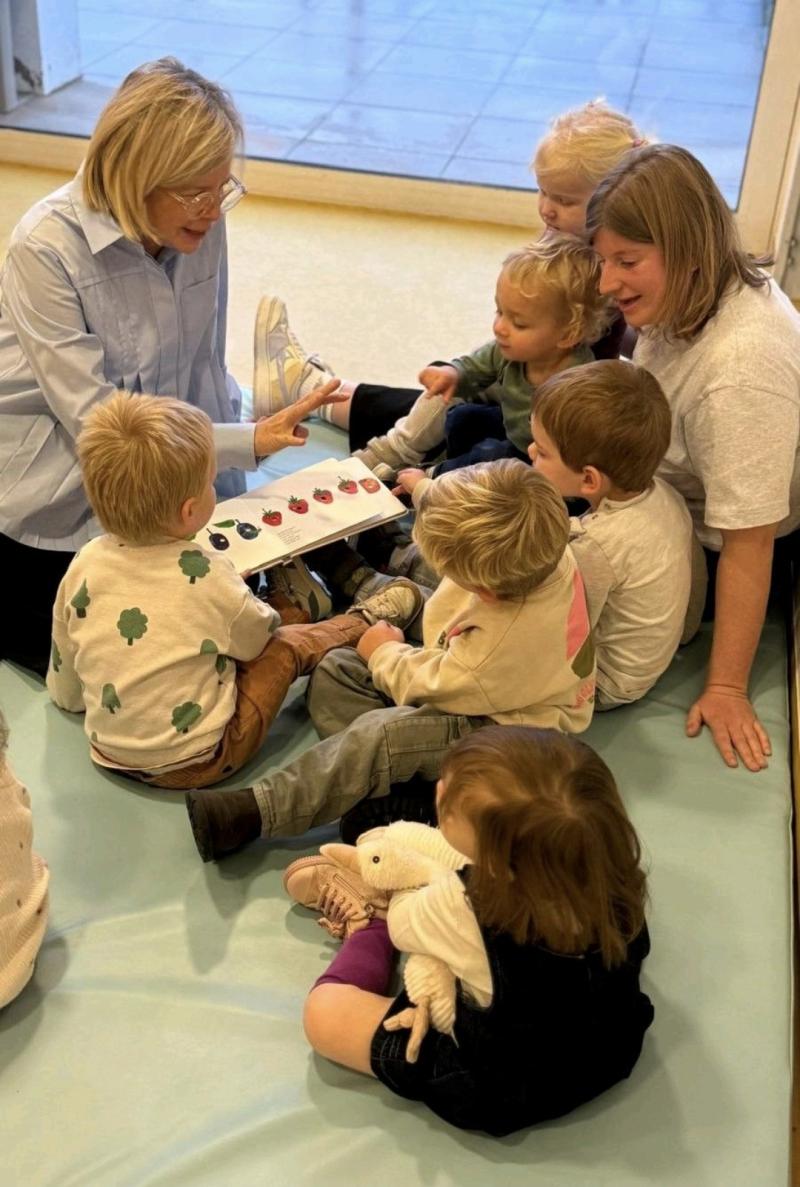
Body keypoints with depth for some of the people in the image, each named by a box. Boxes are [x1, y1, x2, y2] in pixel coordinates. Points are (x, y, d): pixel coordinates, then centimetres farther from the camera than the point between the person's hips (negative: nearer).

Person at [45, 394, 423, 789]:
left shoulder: (84, 564, -10)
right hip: (195, 763, -5)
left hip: (109, 756, 5)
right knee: (289, 645, 12)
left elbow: (64, 693, 1)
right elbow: (258, 636, -1)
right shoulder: (206, 574, -22)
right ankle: (366, 620, 35)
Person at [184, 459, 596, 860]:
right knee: (334, 670, -1)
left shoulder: (511, 640, -42)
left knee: (378, 734, -32)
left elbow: (430, 687, -23)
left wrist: (385, 654, -4)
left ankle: (253, 812, -24)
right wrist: (421, 486, 16)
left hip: (503, 732, -9)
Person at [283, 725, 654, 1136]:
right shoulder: (617, 866, -28)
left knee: (324, 1014, 2)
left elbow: (401, 920, -13)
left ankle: (366, 923, 33)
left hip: (497, 1094, -5)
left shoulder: (465, 909, -39)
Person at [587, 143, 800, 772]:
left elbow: (748, 546, -33)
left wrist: (726, 689, -25)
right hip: (669, 497, 8)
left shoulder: (742, 371, -39)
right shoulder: (694, 290, -13)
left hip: (704, 551, -8)